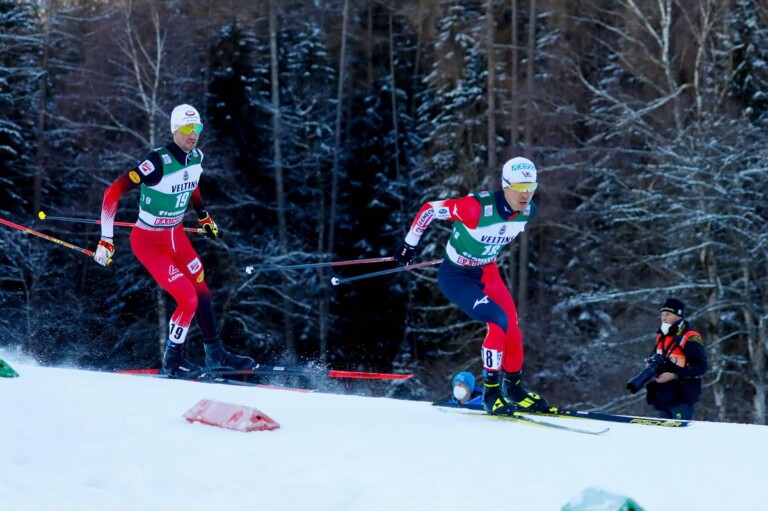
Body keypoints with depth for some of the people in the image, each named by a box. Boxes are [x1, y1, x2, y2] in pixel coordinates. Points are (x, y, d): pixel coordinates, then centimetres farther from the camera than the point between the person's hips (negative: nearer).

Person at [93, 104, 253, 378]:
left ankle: (215, 354, 31)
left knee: (202, 292, 14)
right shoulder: (158, 162, -30)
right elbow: (113, 192, -30)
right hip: (148, 242, -7)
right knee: (188, 299, -11)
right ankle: (172, 360, 8)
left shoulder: (196, 157, -7)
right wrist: (106, 241, -31)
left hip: (176, 235, 7)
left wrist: (204, 217, 26)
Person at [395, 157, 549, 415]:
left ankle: (513, 387, 26)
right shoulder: (477, 207, -34)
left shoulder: (528, 211, -12)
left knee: (512, 328, 2)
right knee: (499, 321, -22)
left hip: (486, 273, 7)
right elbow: (430, 209, -22)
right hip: (455, 276, -7)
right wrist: (410, 245, -11)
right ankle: (491, 392, -9)